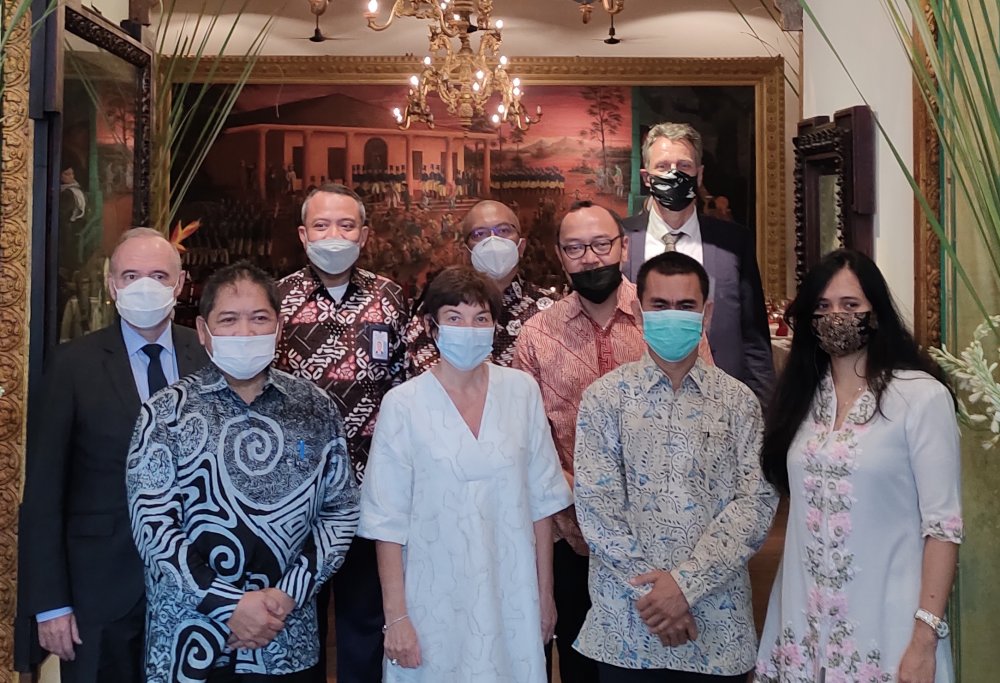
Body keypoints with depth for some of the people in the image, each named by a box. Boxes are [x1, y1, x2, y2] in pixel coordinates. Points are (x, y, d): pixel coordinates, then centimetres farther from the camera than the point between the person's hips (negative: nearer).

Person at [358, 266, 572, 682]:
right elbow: (388, 521, -6)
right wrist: (396, 617, -6)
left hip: (512, 598, 2)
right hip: (436, 604, -2)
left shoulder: (522, 391, -1)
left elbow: (540, 500, 4)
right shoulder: (403, 404, -9)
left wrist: (545, 593, 6)